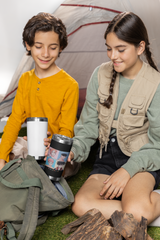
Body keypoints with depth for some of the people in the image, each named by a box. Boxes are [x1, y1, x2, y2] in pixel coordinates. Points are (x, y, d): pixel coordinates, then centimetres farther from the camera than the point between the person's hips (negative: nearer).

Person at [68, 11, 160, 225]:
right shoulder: (101, 75, -3)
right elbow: (89, 122, 4)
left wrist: (128, 170, -21)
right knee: (81, 205, -22)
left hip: (143, 160, -5)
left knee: (136, 210, -35)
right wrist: (75, 150, -14)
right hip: (107, 157, 5)